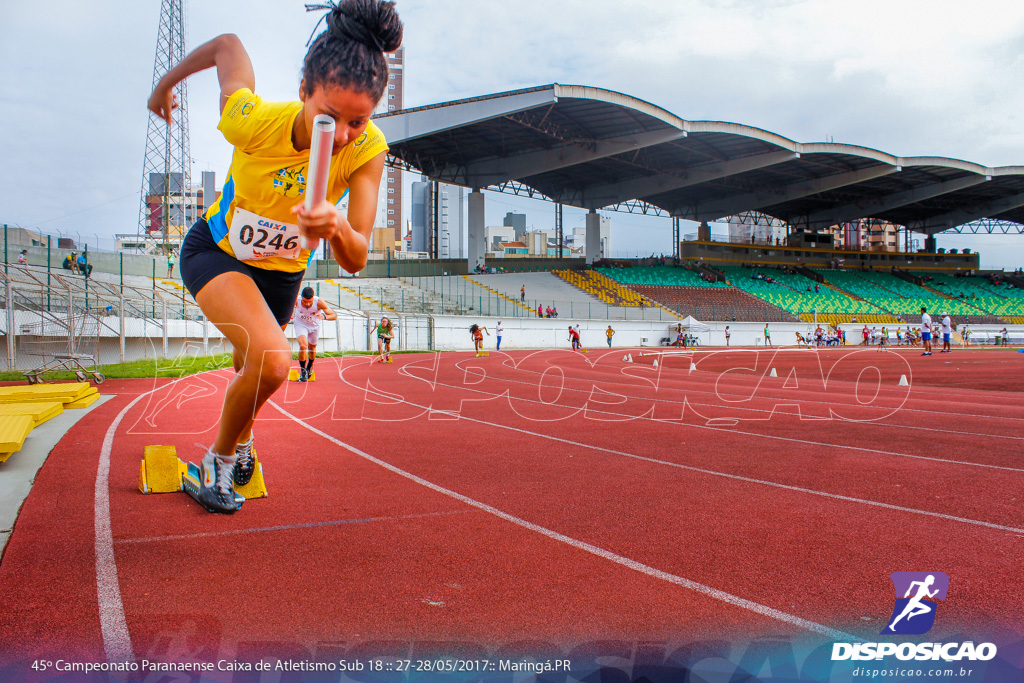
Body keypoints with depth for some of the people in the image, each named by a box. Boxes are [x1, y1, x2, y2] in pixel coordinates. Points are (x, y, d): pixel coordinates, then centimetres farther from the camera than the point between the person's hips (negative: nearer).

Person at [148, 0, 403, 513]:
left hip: (283, 271, 3)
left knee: (250, 370, 23)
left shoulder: (367, 150, -28)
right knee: (272, 360, -27)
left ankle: (240, 440, 59)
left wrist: (334, 227, -53)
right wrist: (167, 83, 6)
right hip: (216, 251, -3)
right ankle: (220, 458, 3)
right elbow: (228, 44, -12)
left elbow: (355, 260, -30)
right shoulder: (251, 121, -33)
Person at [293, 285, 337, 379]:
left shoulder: (319, 302, -33)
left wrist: (324, 317, -49)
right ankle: (303, 371, -3)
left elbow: (334, 315, -30)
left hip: (314, 326, 1)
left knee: (312, 348, 18)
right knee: (303, 346, -23)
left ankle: (310, 367, 51)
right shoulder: (296, 300, -30)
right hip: (301, 325, -1)